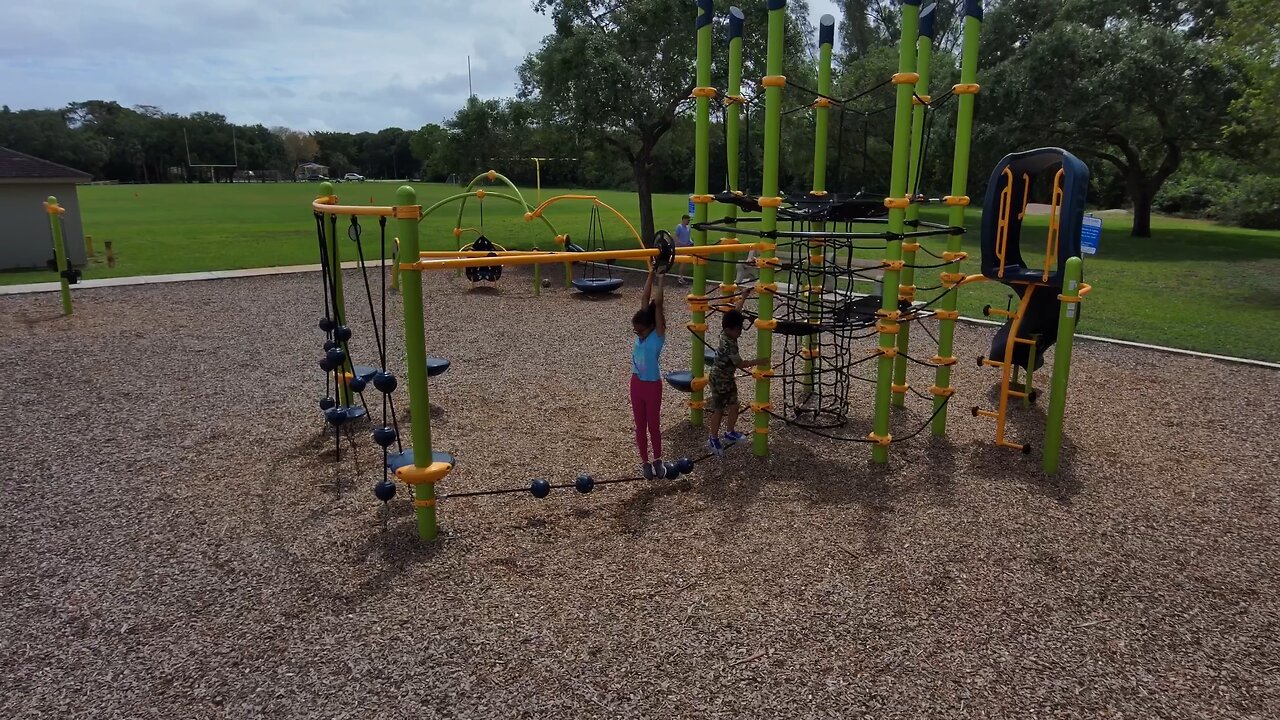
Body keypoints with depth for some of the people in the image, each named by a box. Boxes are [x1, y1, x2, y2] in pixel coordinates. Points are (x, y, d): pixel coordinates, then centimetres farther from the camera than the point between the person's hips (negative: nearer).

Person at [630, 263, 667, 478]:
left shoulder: (658, 335, -15)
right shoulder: (641, 334, -3)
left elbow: (657, 304, -22)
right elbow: (645, 299, -3)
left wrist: (660, 278, -21)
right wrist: (651, 274, -4)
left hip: (652, 385, -4)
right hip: (637, 384, 5)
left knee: (653, 425, 9)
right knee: (640, 426, 12)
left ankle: (657, 460, 26)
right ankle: (645, 462, 24)